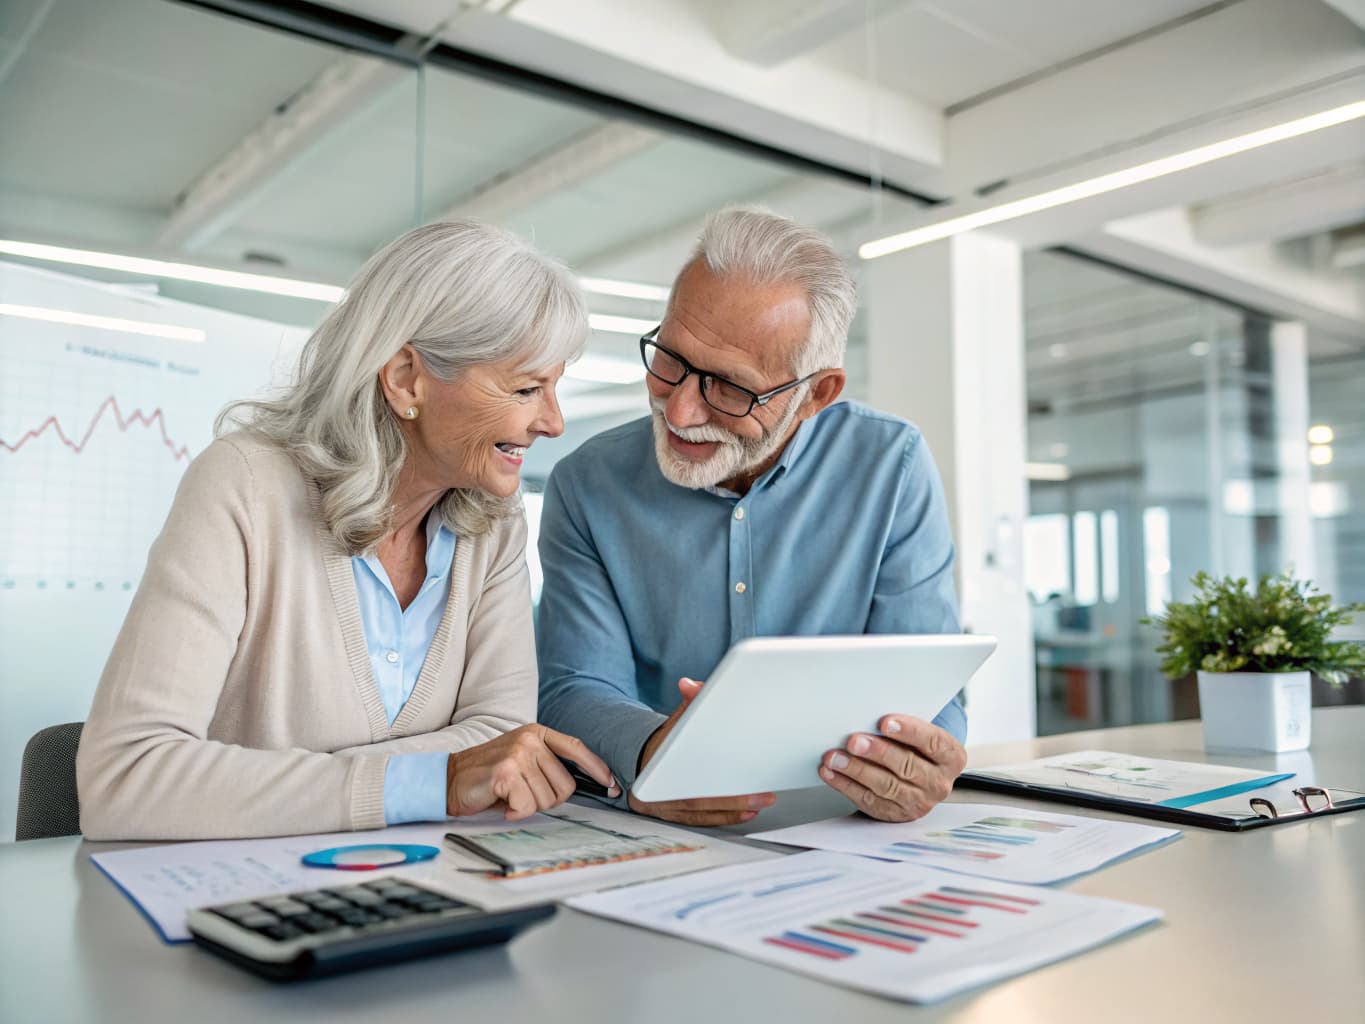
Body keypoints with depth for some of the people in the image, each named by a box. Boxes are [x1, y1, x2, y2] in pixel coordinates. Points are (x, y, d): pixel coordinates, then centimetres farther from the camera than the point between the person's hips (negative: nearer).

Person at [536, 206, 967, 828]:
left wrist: (911, 770, -30)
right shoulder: (586, 488, -4)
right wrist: (647, 753, -31)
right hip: (645, 843, 0)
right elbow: (575, 689, -8)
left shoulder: (893, 469, -5)